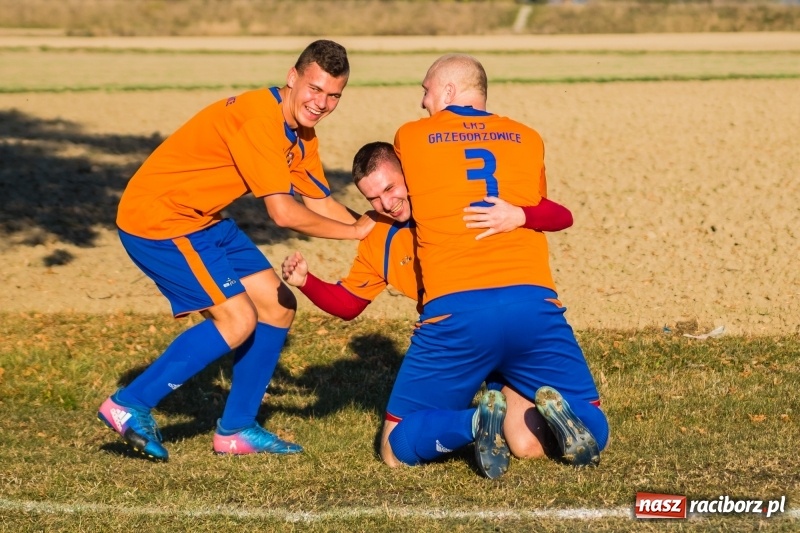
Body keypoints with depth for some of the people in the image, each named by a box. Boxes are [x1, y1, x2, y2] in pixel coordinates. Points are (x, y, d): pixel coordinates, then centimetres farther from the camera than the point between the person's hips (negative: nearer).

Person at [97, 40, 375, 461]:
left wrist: (376, 229, -4)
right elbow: (283, 213, -27)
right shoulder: (259, 117, -25)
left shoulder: (300, 133, 6)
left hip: (203, 220, 10)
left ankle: (235, 429, 16)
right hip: (157, 219, -10)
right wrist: (356, 231, -16)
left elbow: (319, 202, 10)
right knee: (237, 320, -15)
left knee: (278, 308, 7)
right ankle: (129, 406, -7)